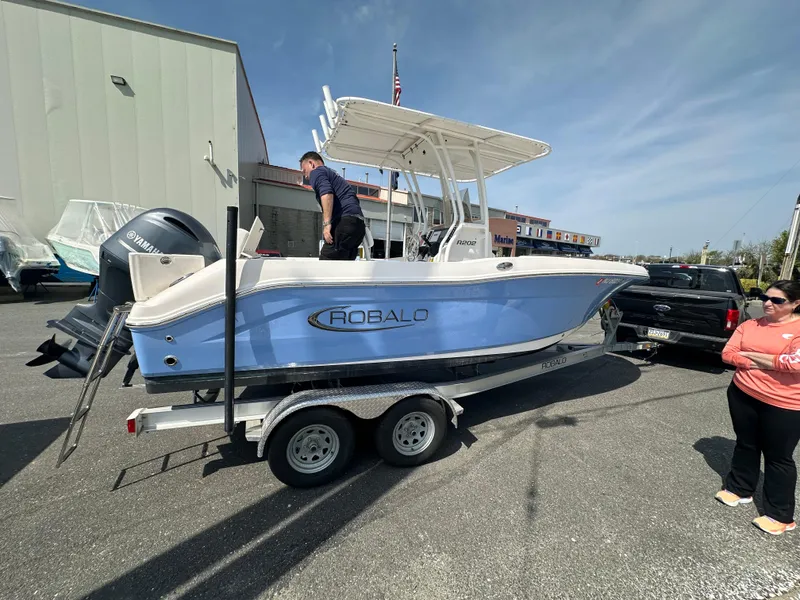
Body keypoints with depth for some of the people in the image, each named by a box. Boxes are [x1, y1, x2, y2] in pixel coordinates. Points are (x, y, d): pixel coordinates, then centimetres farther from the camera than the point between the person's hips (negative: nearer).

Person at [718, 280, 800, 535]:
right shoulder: (749, 325, 3)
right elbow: (728, 354, 0)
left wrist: (751, 354, -13)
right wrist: (755, 364, -16)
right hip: (742, 395, 4)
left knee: (778, 457, 8)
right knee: (745, 445, 19)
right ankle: (739, 489, 36)